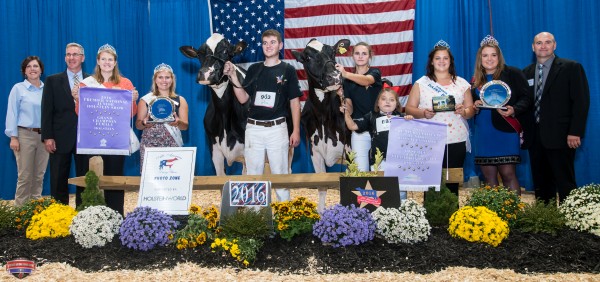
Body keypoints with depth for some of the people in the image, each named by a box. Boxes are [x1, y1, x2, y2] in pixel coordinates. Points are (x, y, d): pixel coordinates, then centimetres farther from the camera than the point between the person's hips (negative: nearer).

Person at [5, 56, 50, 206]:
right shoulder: (18, 88, 1)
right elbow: (12, 113, -2)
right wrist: (13, 137, -9)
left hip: (44, 136, 3)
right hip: (25, 135, -3)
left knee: (39, 175, 7)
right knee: (25, 175, -2)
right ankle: (20, 208, 7)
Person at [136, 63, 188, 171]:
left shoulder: (180, 100, 9)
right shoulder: (146, 99, 6)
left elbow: (185, 126, 5)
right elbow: (138, 125, 8)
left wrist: (178, 122, -17)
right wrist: (144, 123, -15)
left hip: (172, 146, 1)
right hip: (149, 145, 0)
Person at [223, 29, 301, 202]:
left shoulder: (287, 70, 2)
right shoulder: (254, 69, 10)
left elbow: (294, 102, 2)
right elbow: (243, 98, 8)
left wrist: (296, 130, -3)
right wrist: (233, 77, -4)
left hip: (277, 128, -3)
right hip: (253, 128, 3)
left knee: (280, 172, 1)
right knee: (253, 173, 8)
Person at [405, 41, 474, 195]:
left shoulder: (462, 84, 11)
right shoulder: (421, 83, 7)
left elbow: (471, 110, 11)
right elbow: (409, 108, 5)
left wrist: (464, 111, -11)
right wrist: (423, 113, -14)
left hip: (456, 141, 1)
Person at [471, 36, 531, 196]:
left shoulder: (512, 74, 1)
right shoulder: (476, 80, 14)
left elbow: (526, 99, -3)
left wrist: (514, 110, -22)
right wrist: (474, 106, -2)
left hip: (505, 131, -4)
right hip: (482, 135, 5)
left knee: (508, 174, -8)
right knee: (489, 177, 6)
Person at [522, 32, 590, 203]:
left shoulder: (571, 68, -1)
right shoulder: (527, 72, 14)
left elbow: (581, 101, -6)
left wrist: (575, 132, -14)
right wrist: (523, 130, 3)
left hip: (559, 136, -5)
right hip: (535, 137, 5)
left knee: (565, 183, -3)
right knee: (540, 184, 9)